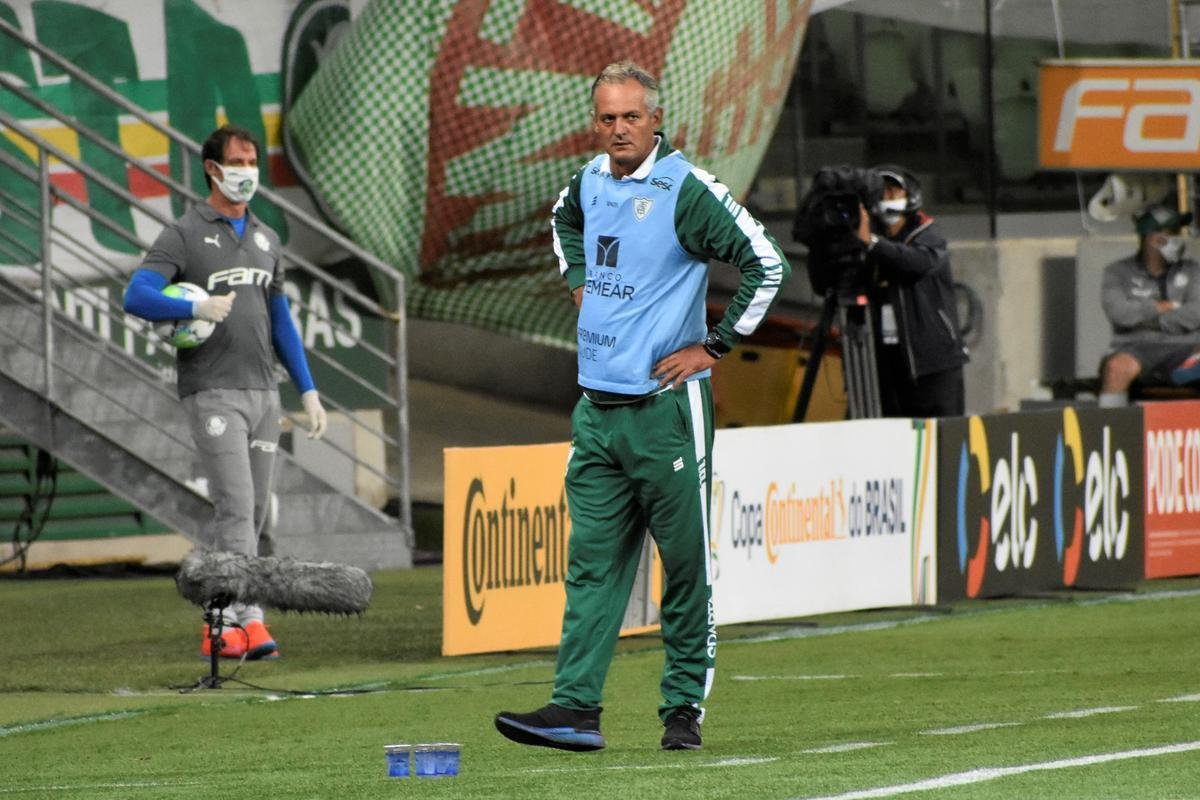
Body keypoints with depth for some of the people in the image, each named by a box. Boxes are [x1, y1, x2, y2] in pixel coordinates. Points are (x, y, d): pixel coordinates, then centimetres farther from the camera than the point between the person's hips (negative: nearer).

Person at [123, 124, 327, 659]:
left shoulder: (265, 239, 18)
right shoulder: (183, 235, -2)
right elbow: (136, 297, -14)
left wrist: (308, 391, 17)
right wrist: (196, 308, -30)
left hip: (262, 392, 6)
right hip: (212, 392, -6)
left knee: (251, 513, 6)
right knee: (236, 505, -16)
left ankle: (219, 625, 11)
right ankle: (246, 620, -21)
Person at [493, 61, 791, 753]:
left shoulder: (686, 189, -12)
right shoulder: (591, 180, 9)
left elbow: (768, 265, -14)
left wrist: (715, 346, -11)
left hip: (666, 406, -6)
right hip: (598, 409, 6)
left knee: (686, 564, 1)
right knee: (593, 562, 2)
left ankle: (685, 709, 8)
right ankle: (577, 709, -2)